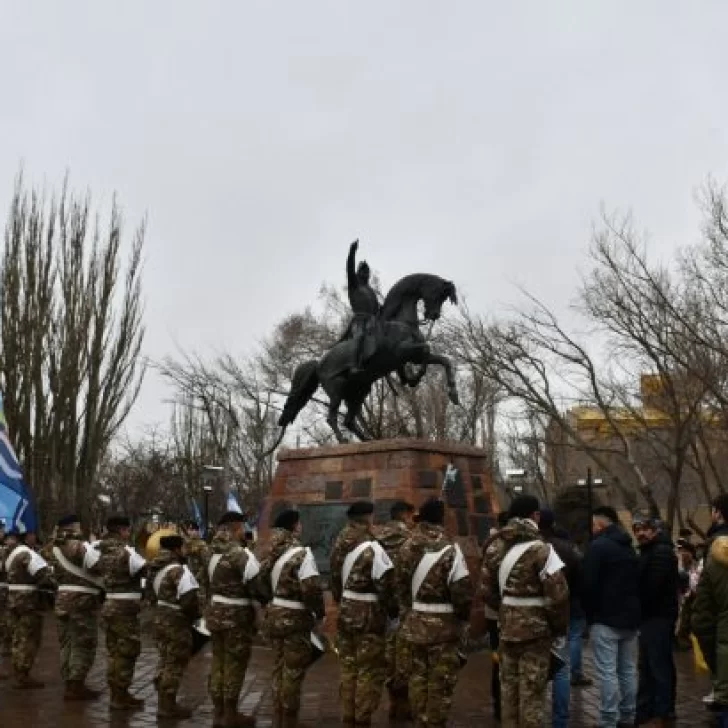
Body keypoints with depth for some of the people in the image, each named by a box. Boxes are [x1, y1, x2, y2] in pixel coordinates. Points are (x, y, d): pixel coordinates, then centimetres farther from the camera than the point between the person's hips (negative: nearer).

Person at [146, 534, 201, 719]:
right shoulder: (178, 570, -21)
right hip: (176, 621, -9)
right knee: (175, 663, 1)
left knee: (165, 660, 20)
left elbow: (151, 593, 15)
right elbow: (188, 599, -25)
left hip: (160, 617, 9)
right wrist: (197, 614, -8)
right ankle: (168, 705, 8)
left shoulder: (155, 568, 7)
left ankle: (164, 701, 29)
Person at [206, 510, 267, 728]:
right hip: (236, 614, -8)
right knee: (234, 665, 3)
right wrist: (271, 600, -5)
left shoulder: (215, 553, 7)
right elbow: (256, 587, -22)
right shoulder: (241, 554, -19)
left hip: (216, 611, 8)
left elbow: (210, 581, 11)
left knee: (219, 662, 15)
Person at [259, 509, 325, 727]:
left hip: (274, 615, 7)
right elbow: (311, 589, -22)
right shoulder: (301, 553, -18)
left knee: (279, 668, 18)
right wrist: (320, 611, -8)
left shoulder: (272, 554, 5)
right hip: (295, 618, -7)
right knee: (293, 672, 3)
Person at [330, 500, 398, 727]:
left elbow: (335, 579, 11)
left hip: (346, 612, 7)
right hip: (369, 615, -7)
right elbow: (385, 585, -16)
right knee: (370, 671, 3)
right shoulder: (372, 548, -18)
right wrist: (393, 612, -3)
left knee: (348, 668, 16)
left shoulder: (340, 545, 4)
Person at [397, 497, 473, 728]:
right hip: (443, 624, -6)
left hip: (414, 622, 6)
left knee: (418, 674, 16)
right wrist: (463, 616, -1)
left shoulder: (408, 546, 2)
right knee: (441, 679, 5)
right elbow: (462, 589, -17)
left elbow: (400, 582, 9)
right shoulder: (449, 548, -17)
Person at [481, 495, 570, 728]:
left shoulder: (495, 547, 7)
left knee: (509, 686, 15)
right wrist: (560, 629, -6)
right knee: (532, 691, 2)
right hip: (536, 627, -6)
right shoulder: (540, 548, -14)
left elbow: (487, 591, 9)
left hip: (507, 626, 6)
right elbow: (558, 594, -17)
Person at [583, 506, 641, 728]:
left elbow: (589, 584, -16)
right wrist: (632, 609, 18)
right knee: (628, 670, 14)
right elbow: (638, 582, 18)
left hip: (606, 618, -8)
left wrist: (590, 612, -2)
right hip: (630, 617, 8)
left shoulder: (598, 546, -13)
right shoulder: (630, 548, 14)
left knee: (607, 672, -5)